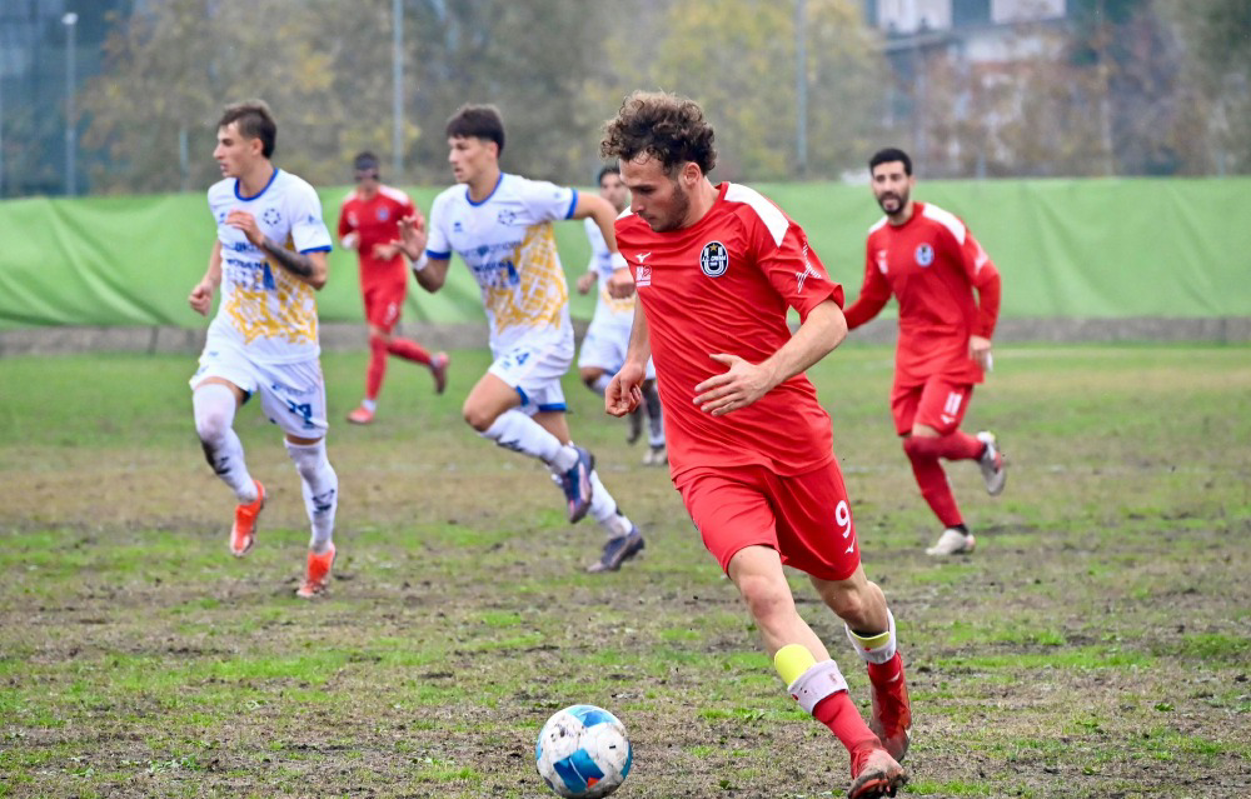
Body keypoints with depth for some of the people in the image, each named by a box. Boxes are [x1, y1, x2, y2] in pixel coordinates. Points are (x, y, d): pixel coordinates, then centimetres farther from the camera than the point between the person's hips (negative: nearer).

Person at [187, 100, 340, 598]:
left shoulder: (297, 197, -17)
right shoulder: (219, 196, 2)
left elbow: (317, 274, -25)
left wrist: (262, 241, -34)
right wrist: (209, 282, 8)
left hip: (289, 347, -4)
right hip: (232, 337, 4)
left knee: (308, 456, 7)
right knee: (209, 422, -24)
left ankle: (322, 549, 33)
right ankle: (247, 498, 5)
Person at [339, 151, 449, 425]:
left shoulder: (396, 200, -11)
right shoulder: (349, 204, 3)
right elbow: (343, 235, 17)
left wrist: (394, 249, -16)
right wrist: (349, 241, -6)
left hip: (392, 277, -6)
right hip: (368, 279, 6)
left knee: (377, 337, -13)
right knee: (386, 343, 10)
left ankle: (369, 405, -6)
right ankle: (434, 361, 36)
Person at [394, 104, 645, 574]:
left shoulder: (529, 196, -17)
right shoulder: (447, 207, 0)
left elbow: (600, 208, -7)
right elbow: (434, 281, 5)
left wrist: (621, 265, -13)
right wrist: (417, 258, -16)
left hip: (545, 334, -7)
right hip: (506, 339, 7)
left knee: (479, 413, -24)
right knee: (554, 444, 11)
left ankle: (569, 463, -5)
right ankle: (621, 532, 25)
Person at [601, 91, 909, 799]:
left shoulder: (749, 217, -14)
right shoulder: (635, 231, 3)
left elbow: (829, 319, -17)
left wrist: (764, 376, -31)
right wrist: (637, 359, 21)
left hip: (793, 441, -2)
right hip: (706, 456, 2)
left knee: (846, 593, 15)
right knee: (764, 589, -23)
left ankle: (892, 696, 50)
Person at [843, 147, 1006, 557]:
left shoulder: (941, 226, -13)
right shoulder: (877, 239, 7)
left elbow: (988, 278, -10)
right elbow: (872, 300, 15)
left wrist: (981, 334, -17)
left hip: (952, 349, -6)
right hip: (911, 351, 6)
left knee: (926, 438, -19)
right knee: (913, 447, 1)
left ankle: (983, 449, 13)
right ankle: (955, 532, 15)